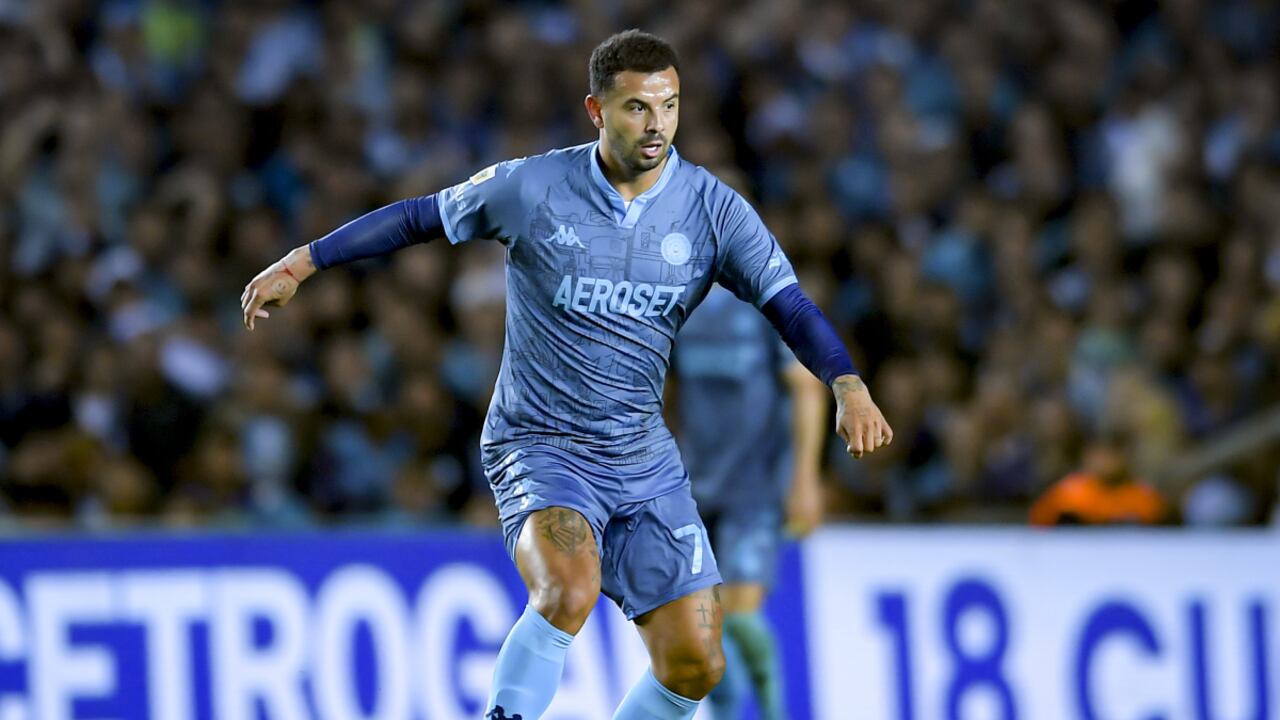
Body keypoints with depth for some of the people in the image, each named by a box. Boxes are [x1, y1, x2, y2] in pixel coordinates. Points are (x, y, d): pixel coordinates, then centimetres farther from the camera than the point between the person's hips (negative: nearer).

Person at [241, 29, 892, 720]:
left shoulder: (713, 209, -3)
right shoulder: (531, 188, -9)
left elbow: (789, 305, -9)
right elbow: (419, 217, 5)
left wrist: (849, 387, -26)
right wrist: (302, 262, 5)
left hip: (643, 457, 4)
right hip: (538, 447, -3)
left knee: (695, 664, -3)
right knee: (569, 589, -33)